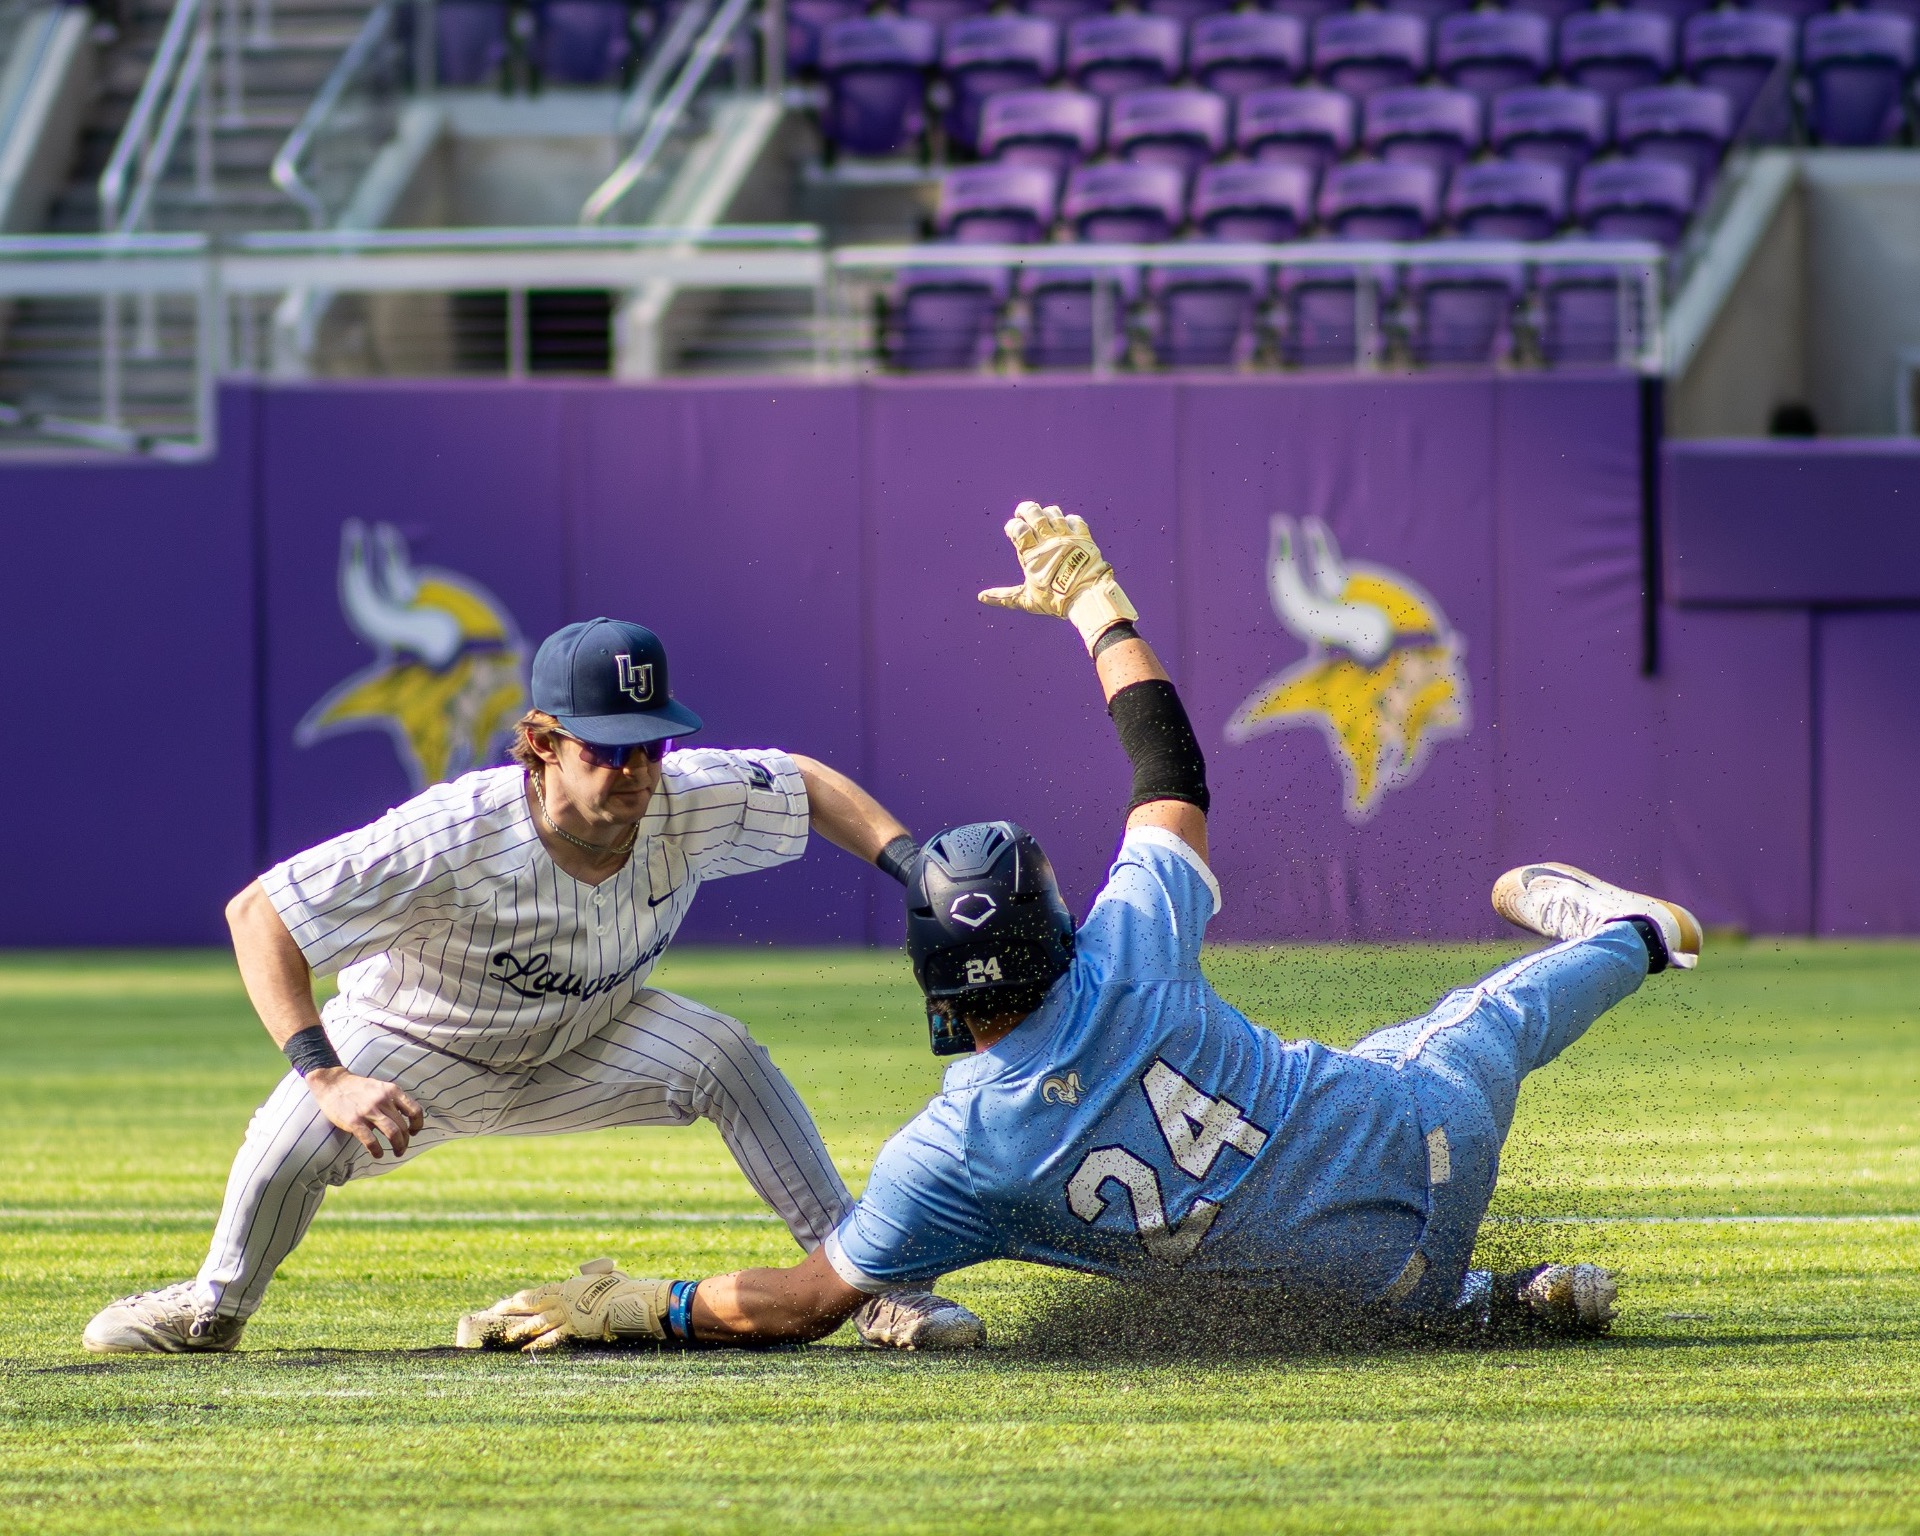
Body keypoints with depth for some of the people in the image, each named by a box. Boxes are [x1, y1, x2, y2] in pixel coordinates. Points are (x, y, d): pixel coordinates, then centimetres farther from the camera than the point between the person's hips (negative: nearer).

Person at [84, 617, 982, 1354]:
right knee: (298, 1134, -30)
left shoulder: (690, 804, -26)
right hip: (415, 1051, -3)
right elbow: (257, 914, -37)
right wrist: (326, 1078, -45)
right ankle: (215, 1308, 3)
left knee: (722, 1055, -23)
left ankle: (867, 1279, -12)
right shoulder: (455, 837, -39)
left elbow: (807, 783, -5)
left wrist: (909, 863, -21)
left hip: (583, 1051, 3)